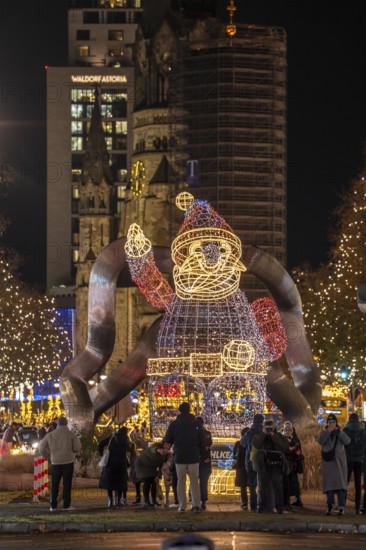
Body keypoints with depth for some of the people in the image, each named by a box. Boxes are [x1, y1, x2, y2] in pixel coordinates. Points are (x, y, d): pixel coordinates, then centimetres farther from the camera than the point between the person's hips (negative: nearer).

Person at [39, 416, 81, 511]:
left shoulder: (50, 435, 5)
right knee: (67, 483, 1)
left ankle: (53, 505, 6)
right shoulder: (71, 434, -4)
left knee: (55, 484, 8)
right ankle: (66, 505, -2)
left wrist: (48, 456, 22)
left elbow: (41, 447, 8)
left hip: (55, 462, 2)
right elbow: (77, 448, -8)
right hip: (68, 461, -2)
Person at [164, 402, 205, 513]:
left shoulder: (174, 424, -2)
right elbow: (203, 441, 4)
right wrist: (200, 453, 16)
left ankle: (182, 506, 0)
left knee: (181, 481, 5)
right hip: (194, 457, 1)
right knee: (194, 481, 5)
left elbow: (167, 440, 5)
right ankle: (196, 505, -5)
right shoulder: (196, 424, 1)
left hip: (180, 458, -1)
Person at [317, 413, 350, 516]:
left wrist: (338, 431, -13)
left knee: (340, 484, -9)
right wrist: (328, 431, -16)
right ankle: (330, 507, 3)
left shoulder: (340, 433, 10)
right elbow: (320, 441, -10)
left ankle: (341, 508, -13)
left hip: (339, 462, -1)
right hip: (328, 462, 1)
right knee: (329, 485, -1)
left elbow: (347, 441, -8)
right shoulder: (324, 433, 11)